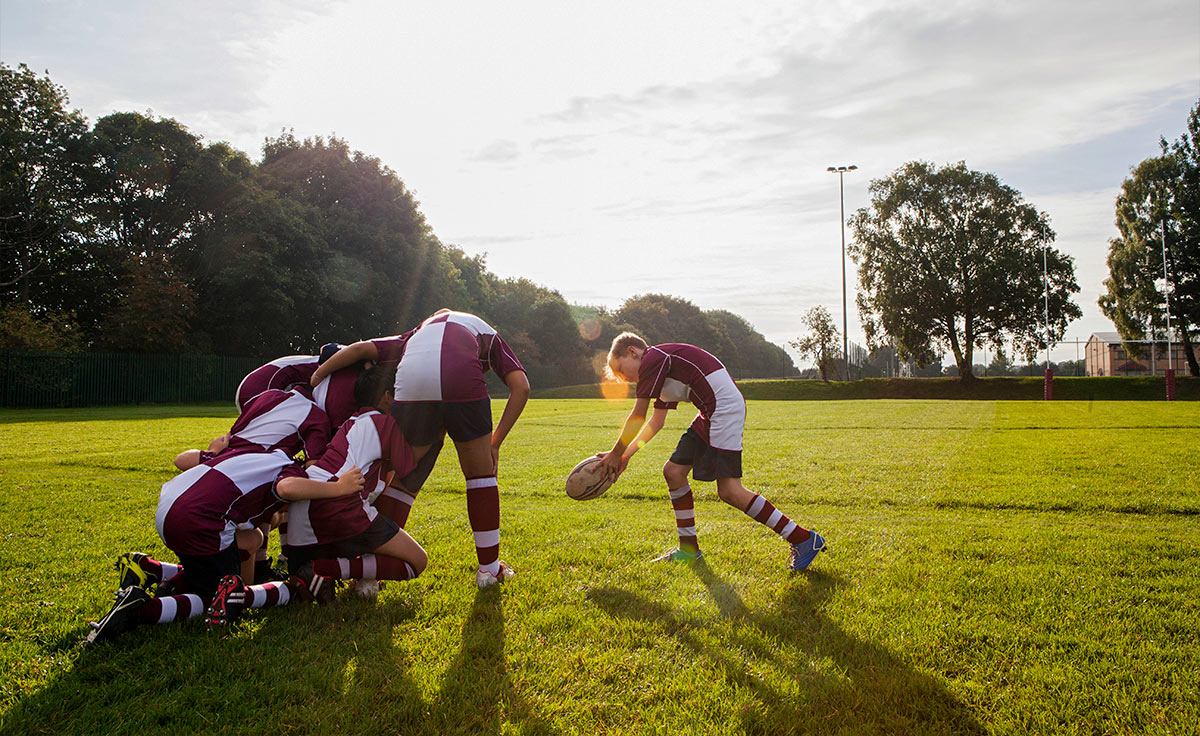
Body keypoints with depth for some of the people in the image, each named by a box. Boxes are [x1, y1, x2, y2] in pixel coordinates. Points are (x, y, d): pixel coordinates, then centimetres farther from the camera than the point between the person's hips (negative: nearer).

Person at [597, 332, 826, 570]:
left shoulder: (652, 358, -6)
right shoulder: (660, 368, 24)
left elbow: (637, 417, -4)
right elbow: (656, 422, 29)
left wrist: (615, 454, 6)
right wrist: (625, 455, 26)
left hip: (725, 407, -11)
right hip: (711, 414, 11)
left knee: (729, 490, -14)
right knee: (674, 471, 10)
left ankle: (804, 540, -7)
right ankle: (689, 549, 20)